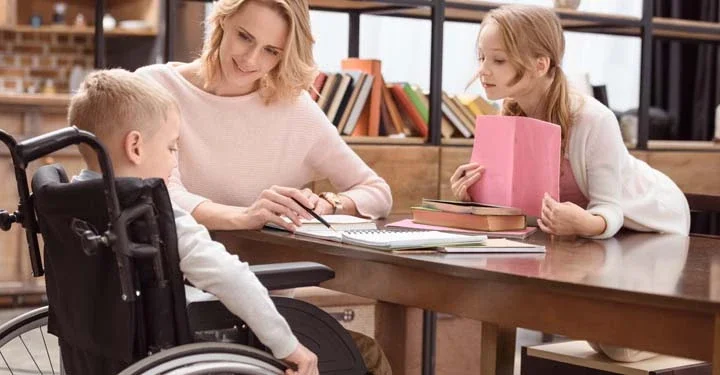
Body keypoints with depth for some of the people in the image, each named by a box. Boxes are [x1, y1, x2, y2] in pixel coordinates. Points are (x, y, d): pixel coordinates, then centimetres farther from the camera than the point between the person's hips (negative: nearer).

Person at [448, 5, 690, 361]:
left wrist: (587, 224, -57)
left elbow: (608, 209, -34)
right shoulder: (510, 122, -17)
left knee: (621, 346, -13)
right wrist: (477, 195, -34)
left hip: (651, 224, -6)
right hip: (594, 224, 6)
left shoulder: (593, 121, -37)